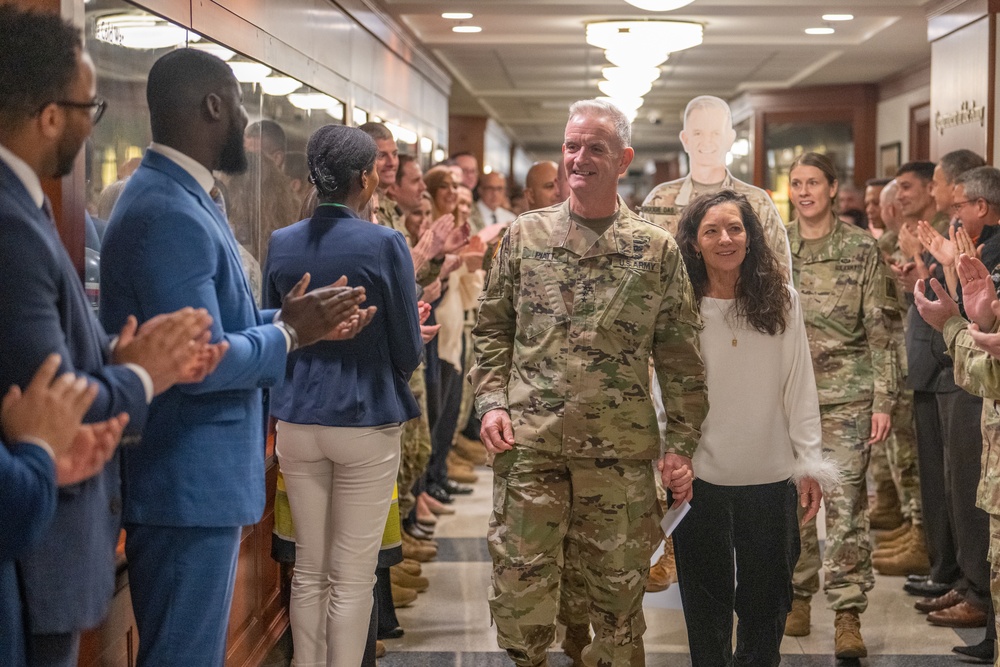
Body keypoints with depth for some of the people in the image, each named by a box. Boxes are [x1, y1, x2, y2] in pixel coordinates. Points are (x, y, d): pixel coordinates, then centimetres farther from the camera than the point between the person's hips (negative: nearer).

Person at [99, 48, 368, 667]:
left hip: (201, 478, 11)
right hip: (188, 485, -11)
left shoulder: (183, 199, 13)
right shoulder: (169, 214, -21)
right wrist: (288, 335, -11)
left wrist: (287, 318, 5)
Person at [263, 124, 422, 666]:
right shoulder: (385, 244, -12)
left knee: (308, 570, 15)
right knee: (353, 578, 6)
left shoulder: (281, 243, 0)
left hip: (296, 419, 4)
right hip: (366, 420, -4)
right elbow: (408, 354, -8)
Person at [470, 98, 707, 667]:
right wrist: (491, 401, -3)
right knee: (520, 584, 5)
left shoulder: (657, 250, 1)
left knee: (619, 590, 10)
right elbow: (493, 327, 10)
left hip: (622, 451, -1)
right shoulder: (525, 236, 5)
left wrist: (681, 444, -1)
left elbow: (681, 356, 3)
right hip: (529, 444, 1)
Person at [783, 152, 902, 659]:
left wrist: (884, 400, -7)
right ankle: (798, 596, 24)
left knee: (846, 504, -4)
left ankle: (848, 614, 1)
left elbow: (883, 329, -2)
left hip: (846, 396, -3)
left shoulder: (862, 249, -1)